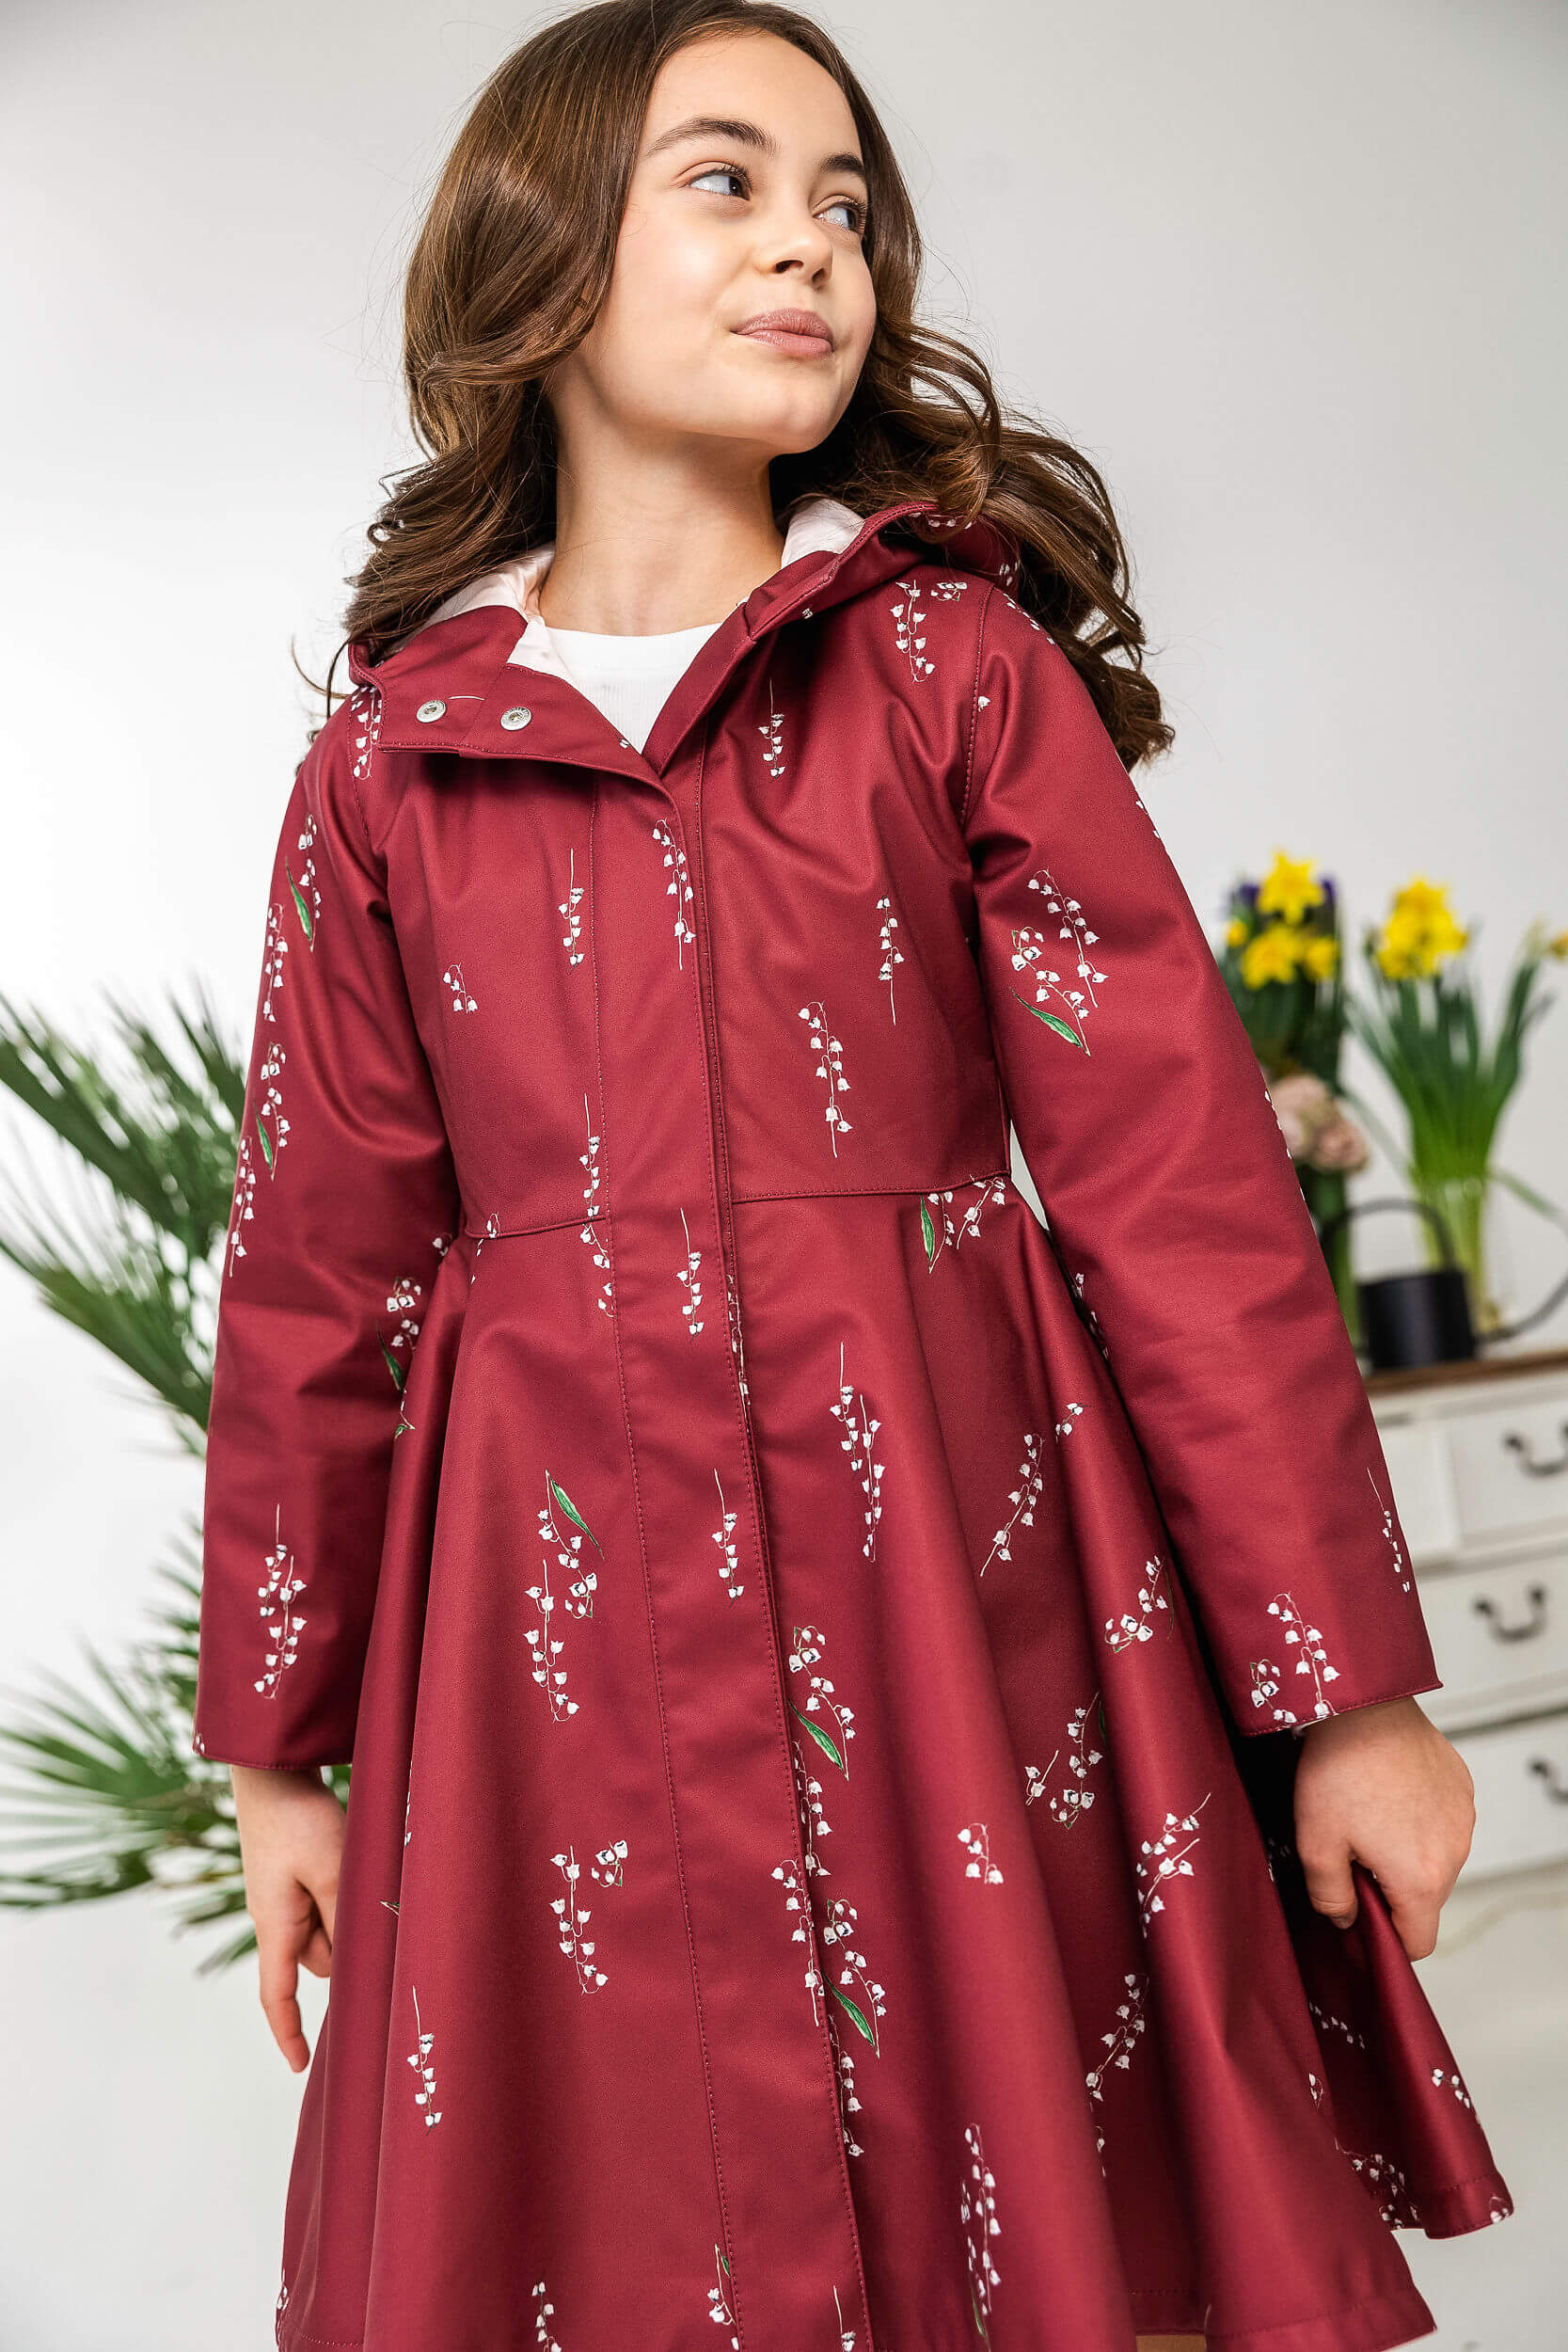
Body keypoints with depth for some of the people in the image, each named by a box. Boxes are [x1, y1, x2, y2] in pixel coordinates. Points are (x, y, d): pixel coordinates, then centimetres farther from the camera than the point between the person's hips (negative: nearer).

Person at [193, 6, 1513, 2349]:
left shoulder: (961, 664, 2)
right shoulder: (389, 763, 6)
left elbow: (1182, 1172, -2)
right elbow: (317, 1280, 9)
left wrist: (1345, 1680, -3)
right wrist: (283, 1743, 12)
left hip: (958, 1570, -1)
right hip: (566, 1636, 2)